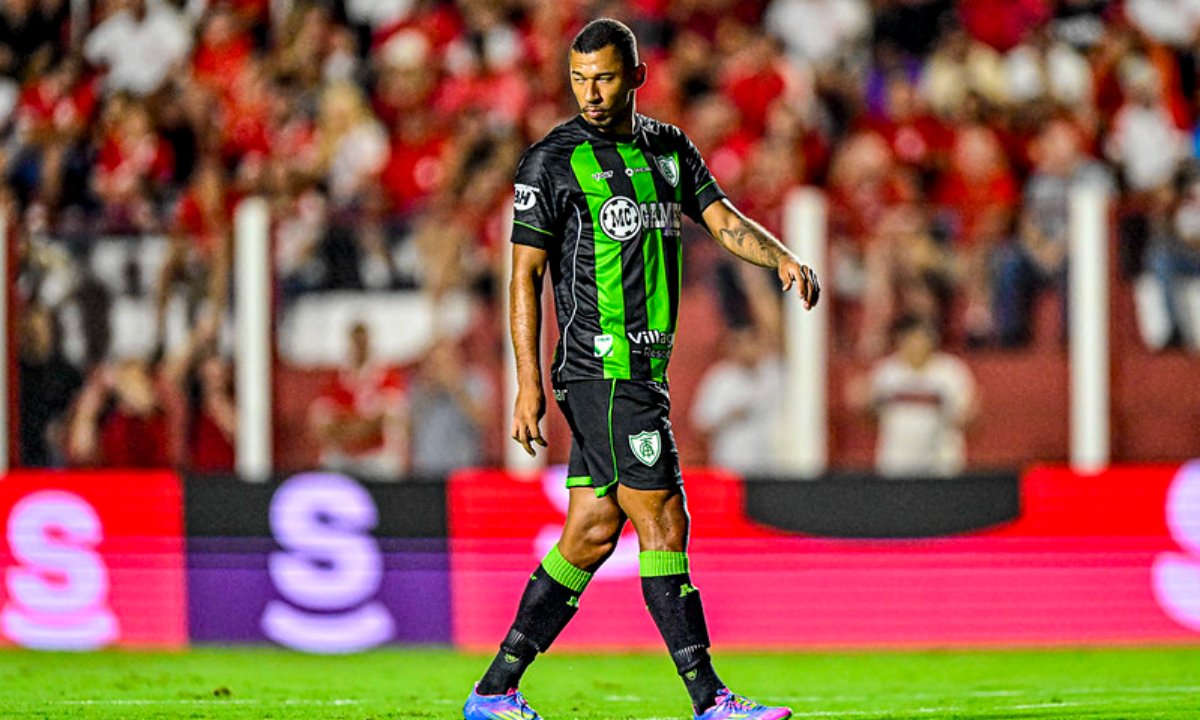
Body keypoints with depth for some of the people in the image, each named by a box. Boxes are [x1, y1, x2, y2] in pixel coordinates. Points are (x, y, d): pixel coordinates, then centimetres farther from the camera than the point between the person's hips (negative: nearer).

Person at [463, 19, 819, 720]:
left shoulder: (670, 148, 14)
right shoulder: (553, 162, -6)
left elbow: (723, 220, 7)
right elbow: (526, 274, -6)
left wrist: (784, 260, -14)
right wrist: (530, 383, -12)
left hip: (647, 368, 7)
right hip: (602, 368, -7)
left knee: (593, 533, 8)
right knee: (663, 523, -9)